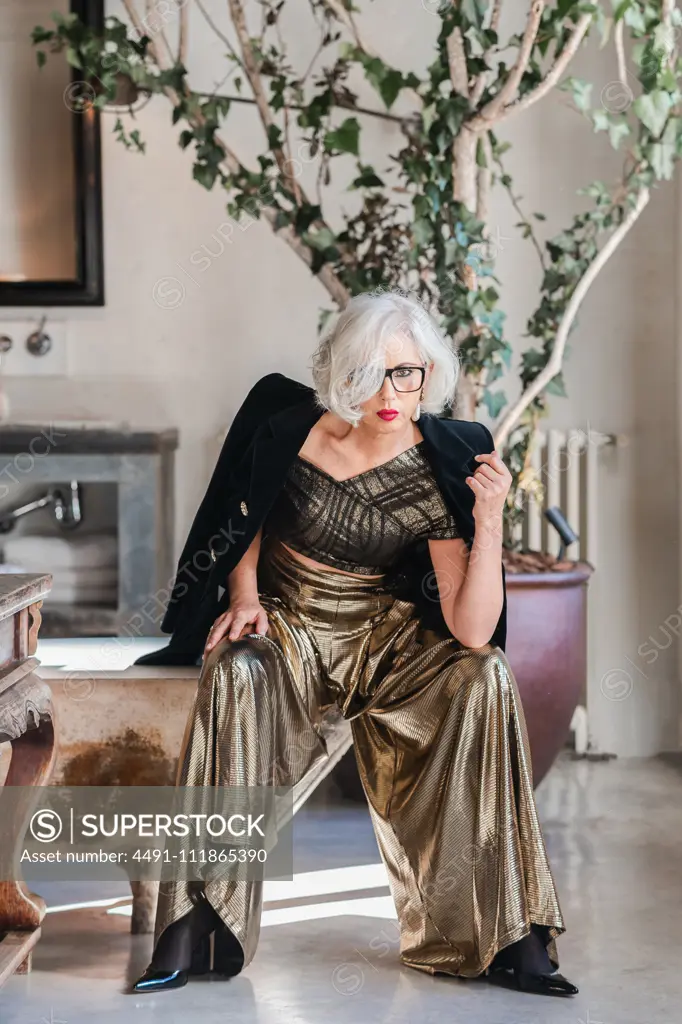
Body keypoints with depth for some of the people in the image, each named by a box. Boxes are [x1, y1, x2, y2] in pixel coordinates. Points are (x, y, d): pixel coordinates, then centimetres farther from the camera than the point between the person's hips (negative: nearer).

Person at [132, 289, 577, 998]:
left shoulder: (439, 475, -11)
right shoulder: (296, 428, -9)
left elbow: (471, 632, -20)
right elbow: (246, 521, 10)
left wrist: (489, 518, -29)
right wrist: (245, 593, -8)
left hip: (383, 634, 1)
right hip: (285, 622, -1)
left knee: (484, 676, -28)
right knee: (237, 675, -36)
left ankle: (506, 937, -26)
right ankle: (191, 930, -36)